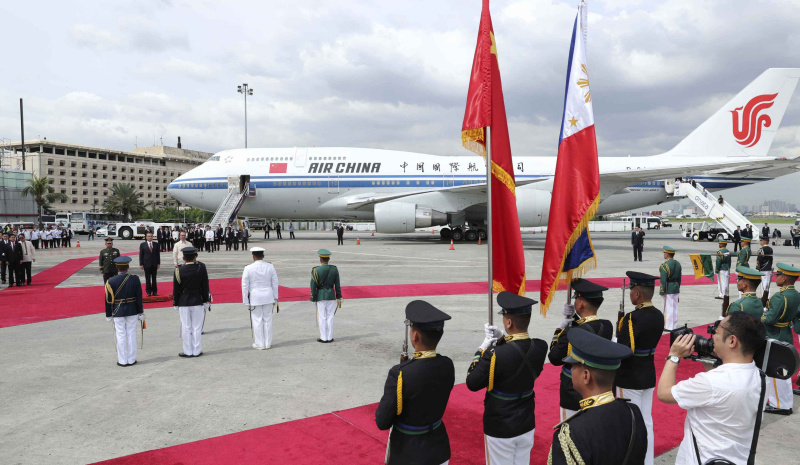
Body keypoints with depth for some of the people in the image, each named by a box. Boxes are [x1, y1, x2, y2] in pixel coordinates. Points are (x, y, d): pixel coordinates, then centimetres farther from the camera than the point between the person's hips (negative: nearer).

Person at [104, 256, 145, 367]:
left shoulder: (111, 281, -11)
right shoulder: (135, 279, -8)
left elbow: (108, 300, -5)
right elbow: (139, 298, -4)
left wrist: (108, 315, 6)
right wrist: (141, 312, 5)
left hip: (118, 312, -1)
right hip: (132, 311, 1)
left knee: (120, 336, 7)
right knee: (131, 334, 10)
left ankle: (122, 361, 15)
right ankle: (131, 359, 17)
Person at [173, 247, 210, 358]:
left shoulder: (179, 271, -9)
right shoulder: (201, 267, -8)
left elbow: (176, 289, -3)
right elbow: (205, 286, -2)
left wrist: (176, 304, 9)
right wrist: (206, 301, 7)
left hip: (183, 303, 0)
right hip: (198, 302, 0)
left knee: (186, 328, 8)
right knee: (197, 327, 7)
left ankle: (188, 351, 16)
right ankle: (197, 351, 14)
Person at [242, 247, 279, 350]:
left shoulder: (248, 268, -10)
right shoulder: (270, 267, -1)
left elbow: (245, 286, -6)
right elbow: (275, 283, 4)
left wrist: (246, 302, 2)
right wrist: (275, 298, 13)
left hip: (255, 297, -3)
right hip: (268, 296, 3)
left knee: (257, 321, 6)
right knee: (268, 320, 11)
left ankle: (259, 344, 13)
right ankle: (268, 343, 18)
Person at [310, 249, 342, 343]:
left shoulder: (316, 270, -11)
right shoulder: (334, 269, -3)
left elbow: (313, 287, -9)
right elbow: (337, 285, 1)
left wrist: (313, 299, -2)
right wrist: (339, 297, 9)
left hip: (320, 296, -3)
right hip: (331, 295, 3)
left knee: (322, 317, 5)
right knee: (330, 317, 8)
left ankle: (323, 338, 10)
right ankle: (330, 337, 12)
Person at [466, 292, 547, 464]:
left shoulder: (496, 355, -29)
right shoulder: (540, 347, -12)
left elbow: (472, 384, -16)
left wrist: (483, 348, -10)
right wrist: (500, 339, -5)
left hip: (500, 430, -5)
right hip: (527, 426, 5)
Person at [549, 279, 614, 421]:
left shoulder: (572, 334, -27)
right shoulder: (607, 327, -9)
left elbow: (554, 358, -13)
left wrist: (560, 329, -7)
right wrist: (573, 318, -2)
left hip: (575, 399, -6)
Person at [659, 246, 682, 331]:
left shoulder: (665, 265, -16)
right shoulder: (678, 264, 8)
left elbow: (663, 280, -18)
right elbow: (679, 278, 15)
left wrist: (662, 292, -14)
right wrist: (677, 288, 22)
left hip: (668, 289, -7)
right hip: (676, 288, 8)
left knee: (668, 308, -2)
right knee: (674, 308, 13)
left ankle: (668, 326, 3)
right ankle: (674, 326, 20)